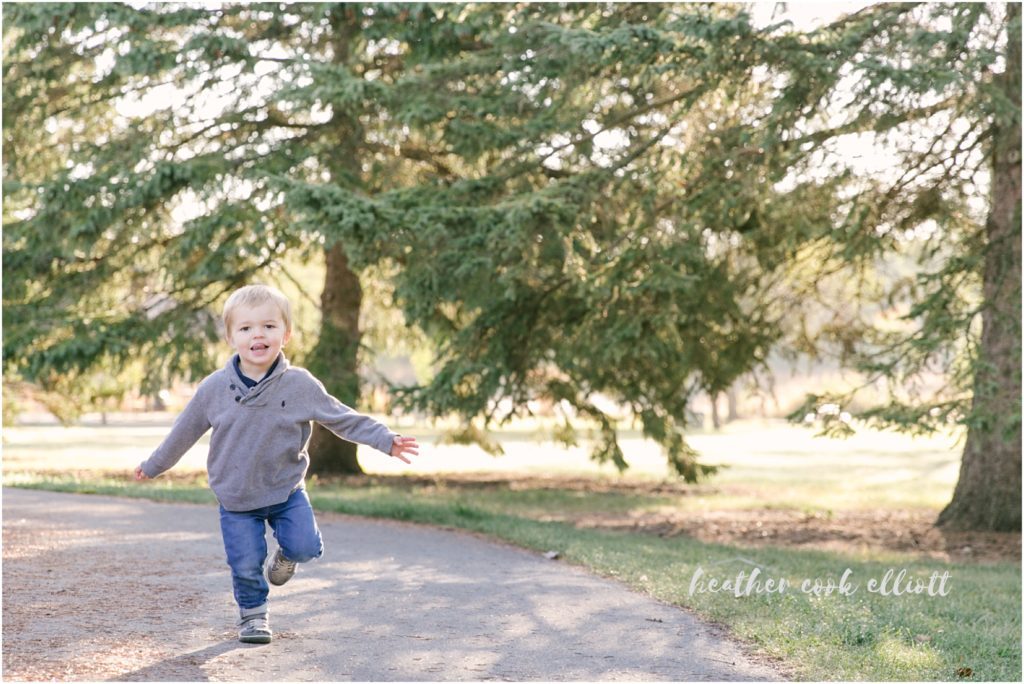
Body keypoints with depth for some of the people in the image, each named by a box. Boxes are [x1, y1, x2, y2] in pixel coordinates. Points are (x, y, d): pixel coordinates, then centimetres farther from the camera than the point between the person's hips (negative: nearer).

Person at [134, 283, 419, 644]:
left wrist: (387, 440, -10)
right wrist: (154, 465, 16)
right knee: (245, 564, -3)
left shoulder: (300, 385, -11)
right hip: (236, 498, 0)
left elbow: (343, 419, -3)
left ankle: (286, 554, 20)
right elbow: (185, 430, 6)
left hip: (287, 491, 0)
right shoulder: (214, 388, -9)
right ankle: (253, 614, 24)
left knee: (306, 546, -15)